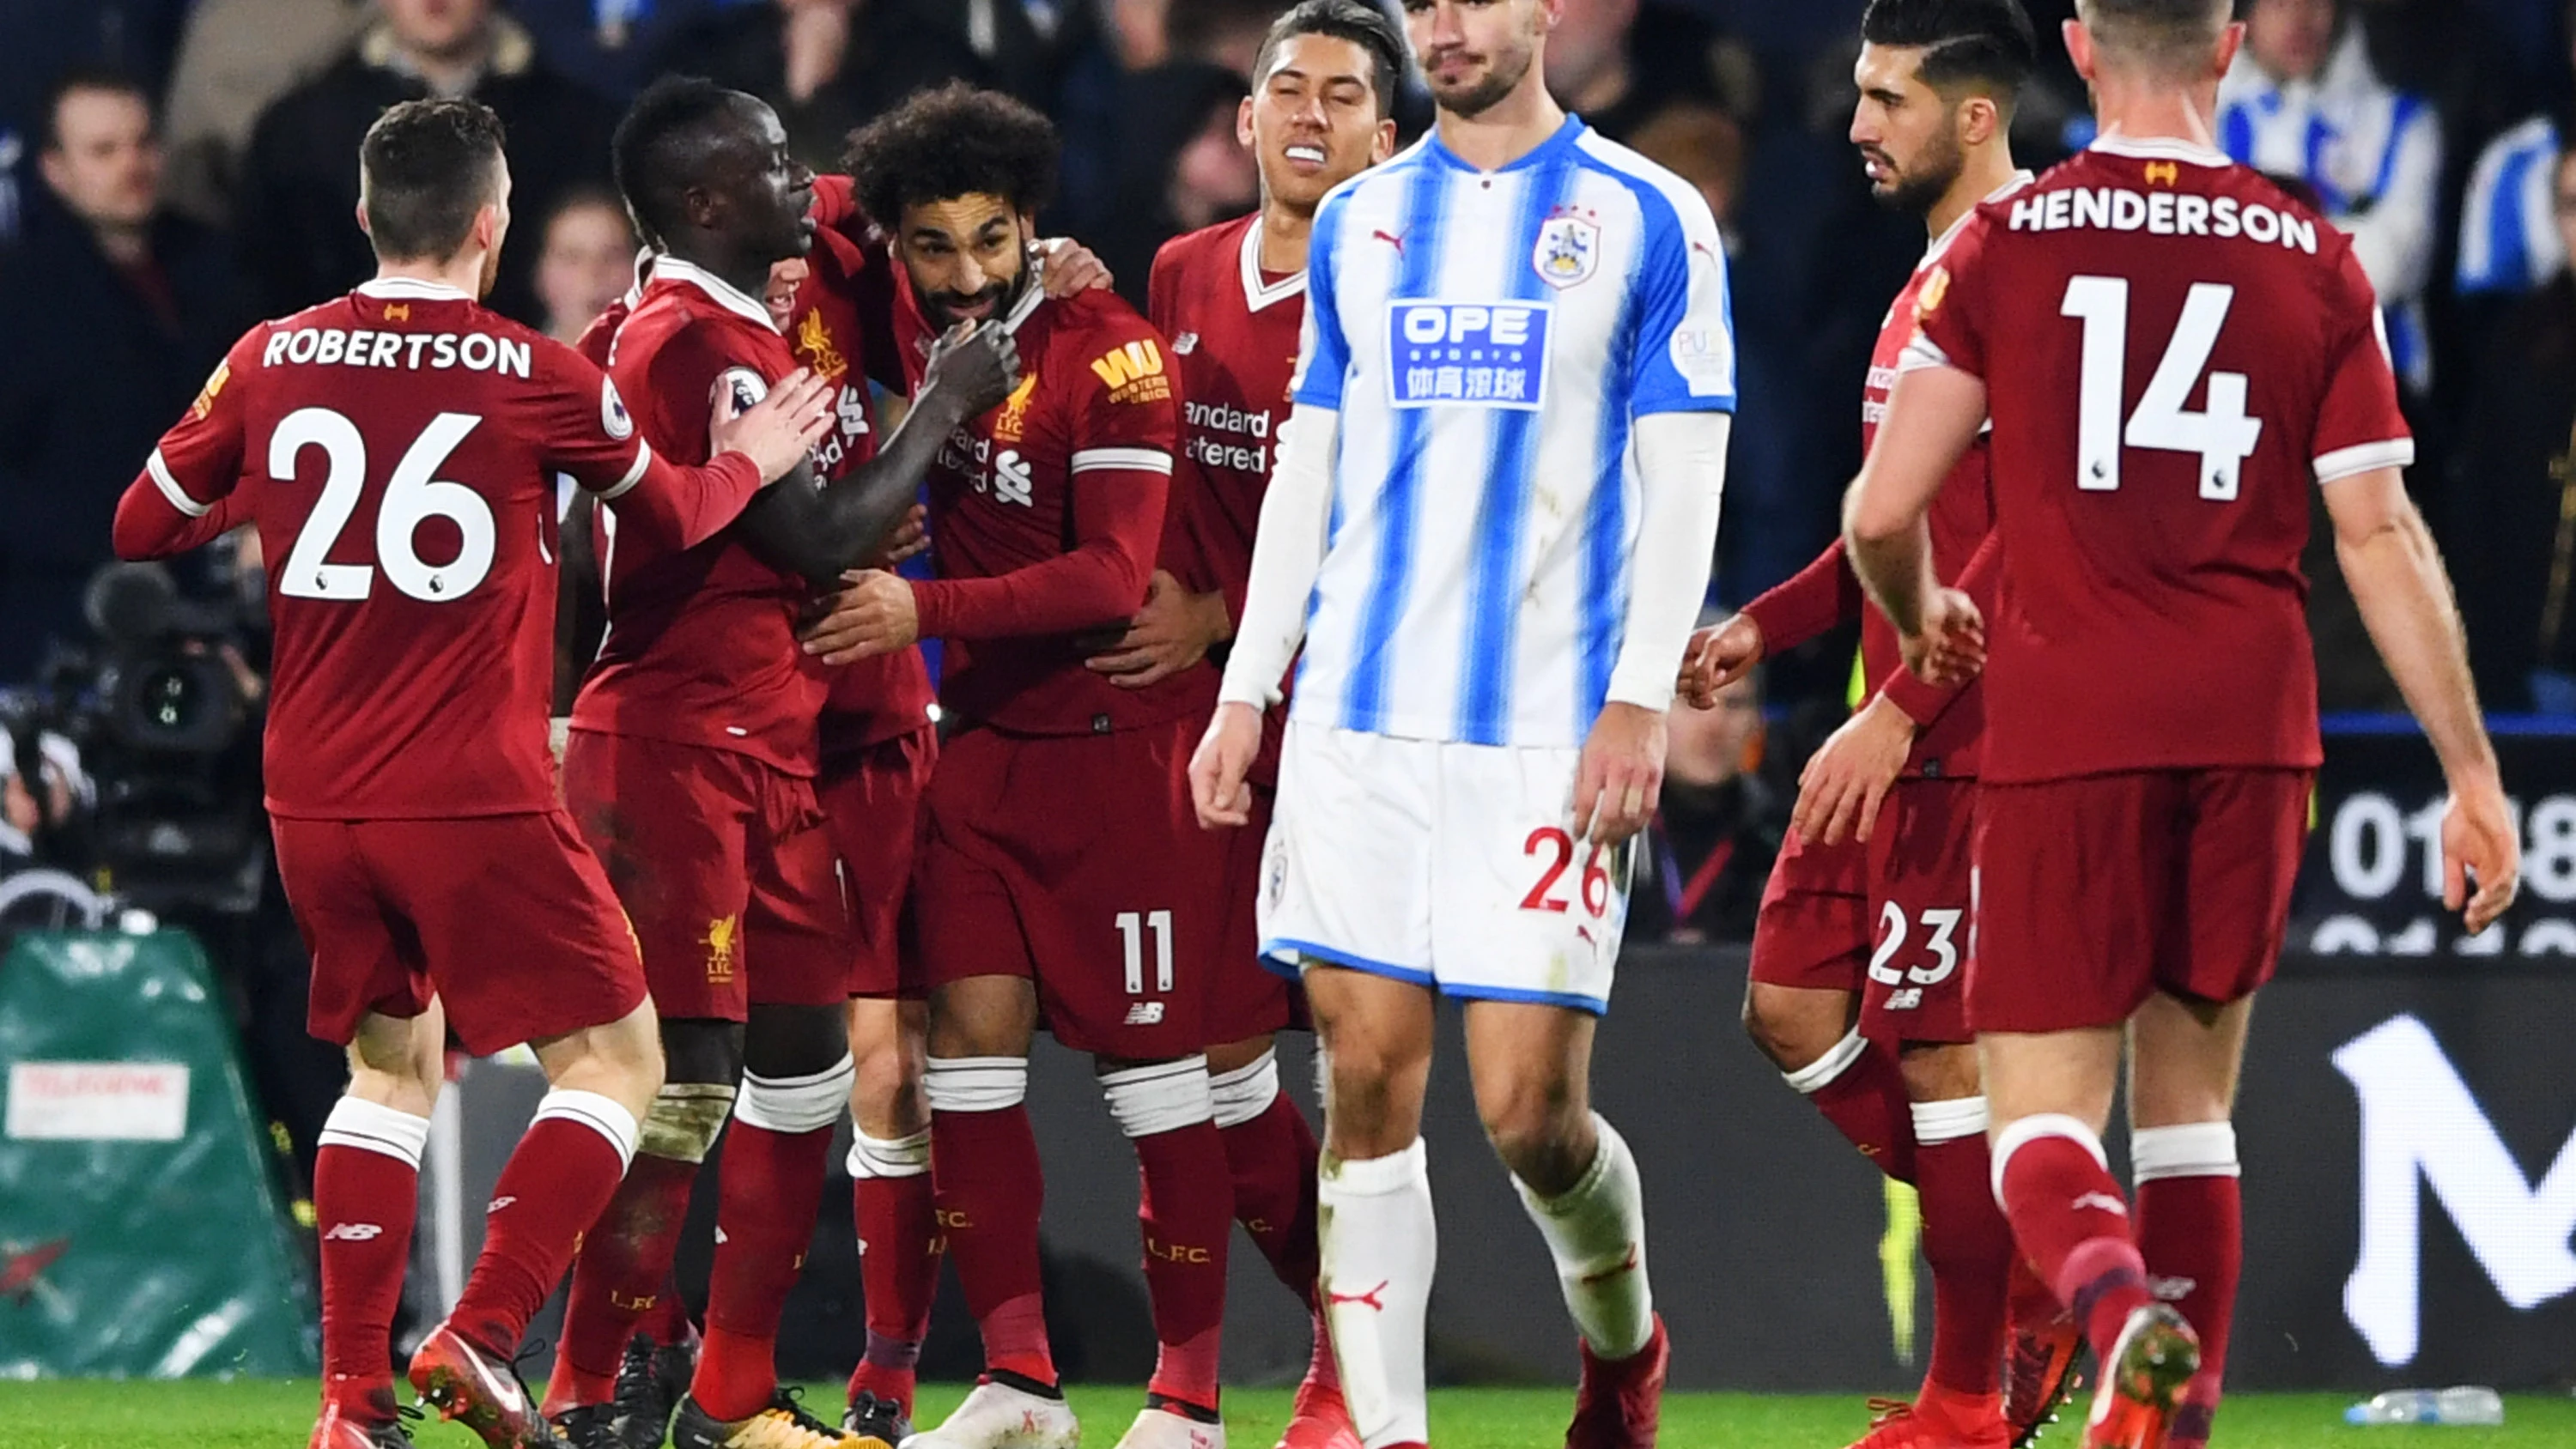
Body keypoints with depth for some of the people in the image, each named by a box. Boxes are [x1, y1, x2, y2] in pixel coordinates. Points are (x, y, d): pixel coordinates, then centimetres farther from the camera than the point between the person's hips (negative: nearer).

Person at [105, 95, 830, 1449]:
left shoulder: (272, 360, 1)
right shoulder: (537, 378, -6)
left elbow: (142, 523, 10)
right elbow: (672, 515, 12)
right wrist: (747, 459, 32)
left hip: (311, 803, 5)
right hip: (474, 803, -5)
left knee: (394, 1059, 21)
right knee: (613, 1056, 8)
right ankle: (478, 1337, -8)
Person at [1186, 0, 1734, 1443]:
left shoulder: (1647, 217, 1)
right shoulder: (1359, 221, 14)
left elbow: (1682, 477, -3)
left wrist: (1642, 699, -12)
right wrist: (1247, 689, 11)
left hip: (1549, 729, -4)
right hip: (1360, 722, 4)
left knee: (1531, 1108, -6)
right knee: (1370, 1088, -2)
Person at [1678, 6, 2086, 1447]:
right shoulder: (1939, 272, 17)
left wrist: (1899, 709, -23)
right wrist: (1765, 627, 17)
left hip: (1964, 736, -10)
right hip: (1897, 731, 10)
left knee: (1938, 1047, -5)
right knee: (1792, 1005, 10)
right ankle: (2031, 1279, 19)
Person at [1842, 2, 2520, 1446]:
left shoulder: (2002, 246, 0)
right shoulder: (2315, 261, 4)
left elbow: (1885, 512, -2)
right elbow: (2382, 533, 2)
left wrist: (1922, 616, 21)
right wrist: (2473, 770, 6)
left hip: (2067, 723, -2)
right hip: (2253, 721, 2)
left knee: (2044, 1113, -1)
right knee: (2191, 1098, 16)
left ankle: (2121, 1310, -31)